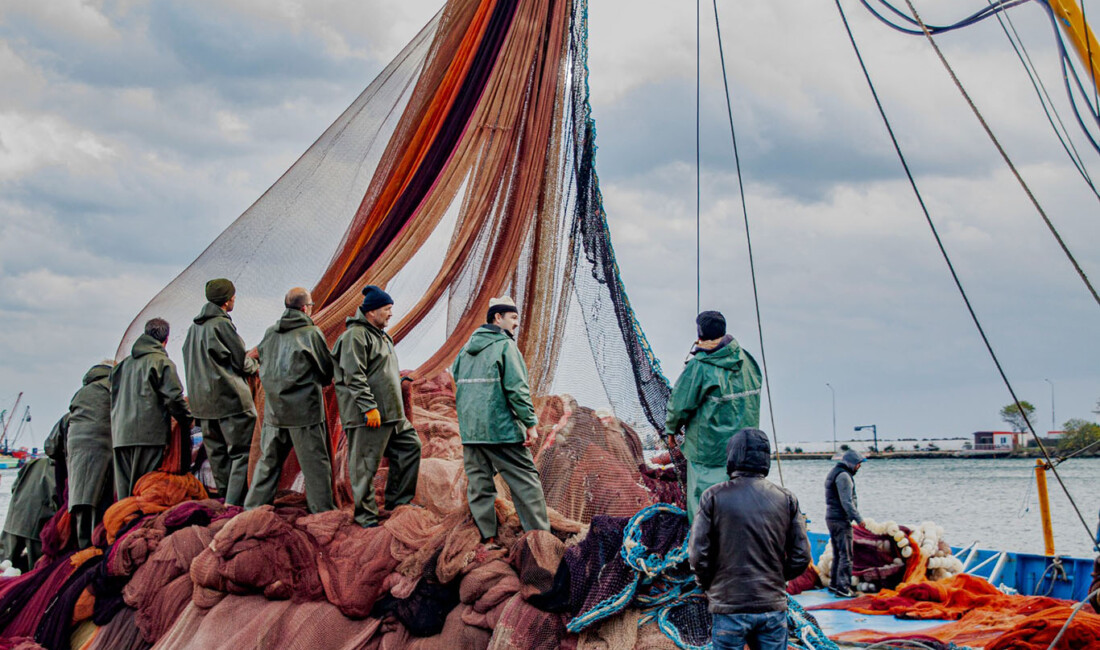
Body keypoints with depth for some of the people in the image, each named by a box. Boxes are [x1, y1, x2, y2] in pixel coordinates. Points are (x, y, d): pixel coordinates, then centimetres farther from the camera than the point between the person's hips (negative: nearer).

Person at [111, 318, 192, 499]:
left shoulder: (124, 364, 19)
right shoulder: (162, 362, -2)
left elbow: (113, 398, 23)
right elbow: (173, 397, -9)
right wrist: (187, 421, 3)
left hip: (120, 435, 6)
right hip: (150, 433, -6)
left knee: (124, 492, 7)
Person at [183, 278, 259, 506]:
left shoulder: (194, 327, 13)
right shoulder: (221, 324, -13)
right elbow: (241, 361, -10)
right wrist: (256, 365, 12)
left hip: (202, 401, 8)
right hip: (230, 399, -8)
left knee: (217, 454, 13)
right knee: (240, 452, -6)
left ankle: (224, 498, 18)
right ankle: (234, 503, -13)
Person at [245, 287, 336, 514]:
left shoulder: (270, 334, 5)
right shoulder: (311, 333, -9)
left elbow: (263, 368, 15)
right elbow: (328, 371, -2)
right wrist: (318, 381, 18)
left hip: (273, 410, 5)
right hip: (305, 410, -5)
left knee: (268, 461, 16)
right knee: (315, 462, 3)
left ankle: (254, 506, 22)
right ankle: (323, 510, 8)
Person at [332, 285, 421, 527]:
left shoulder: (382, 336, 19)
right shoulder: (355, 335, -13)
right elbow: (354, 376, -20)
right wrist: (369, 407, -23)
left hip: (392, 413, 10)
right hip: (367, 416, -10)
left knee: (410, 446, 12)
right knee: (365, 465, -2)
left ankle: (397, 500, 21)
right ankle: (366, 515, 7)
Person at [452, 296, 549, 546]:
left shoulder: (467, 348, 16)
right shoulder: (505, 345, -6)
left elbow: (456, 377, 22)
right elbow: (517, 388, -13)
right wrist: (530, 423, -11)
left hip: (469, 429, 7)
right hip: (501, 427, -7)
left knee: (479, 483, 9)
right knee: (526, 480, -1)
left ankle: (487, 538, 9)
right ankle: (540, 535, -2)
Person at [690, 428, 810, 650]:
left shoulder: (713, 497, -5)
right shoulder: (786, 499, 3)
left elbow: (699, 555, -7)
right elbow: (800, 557, 3)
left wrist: (710, 586, 10)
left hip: (729, 608, -2)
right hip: (773, 606, 2)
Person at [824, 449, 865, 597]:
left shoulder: (834, 473, 18)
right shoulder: (843, 475, -14)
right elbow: (847, 501, -21)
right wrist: (858, 518, -19)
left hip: (831, 518, 10)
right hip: (841, 520, -10)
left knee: (838, 554, 17)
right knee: (846, 555, -8)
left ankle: (834, 583, 22)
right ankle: (843, 587, -9)